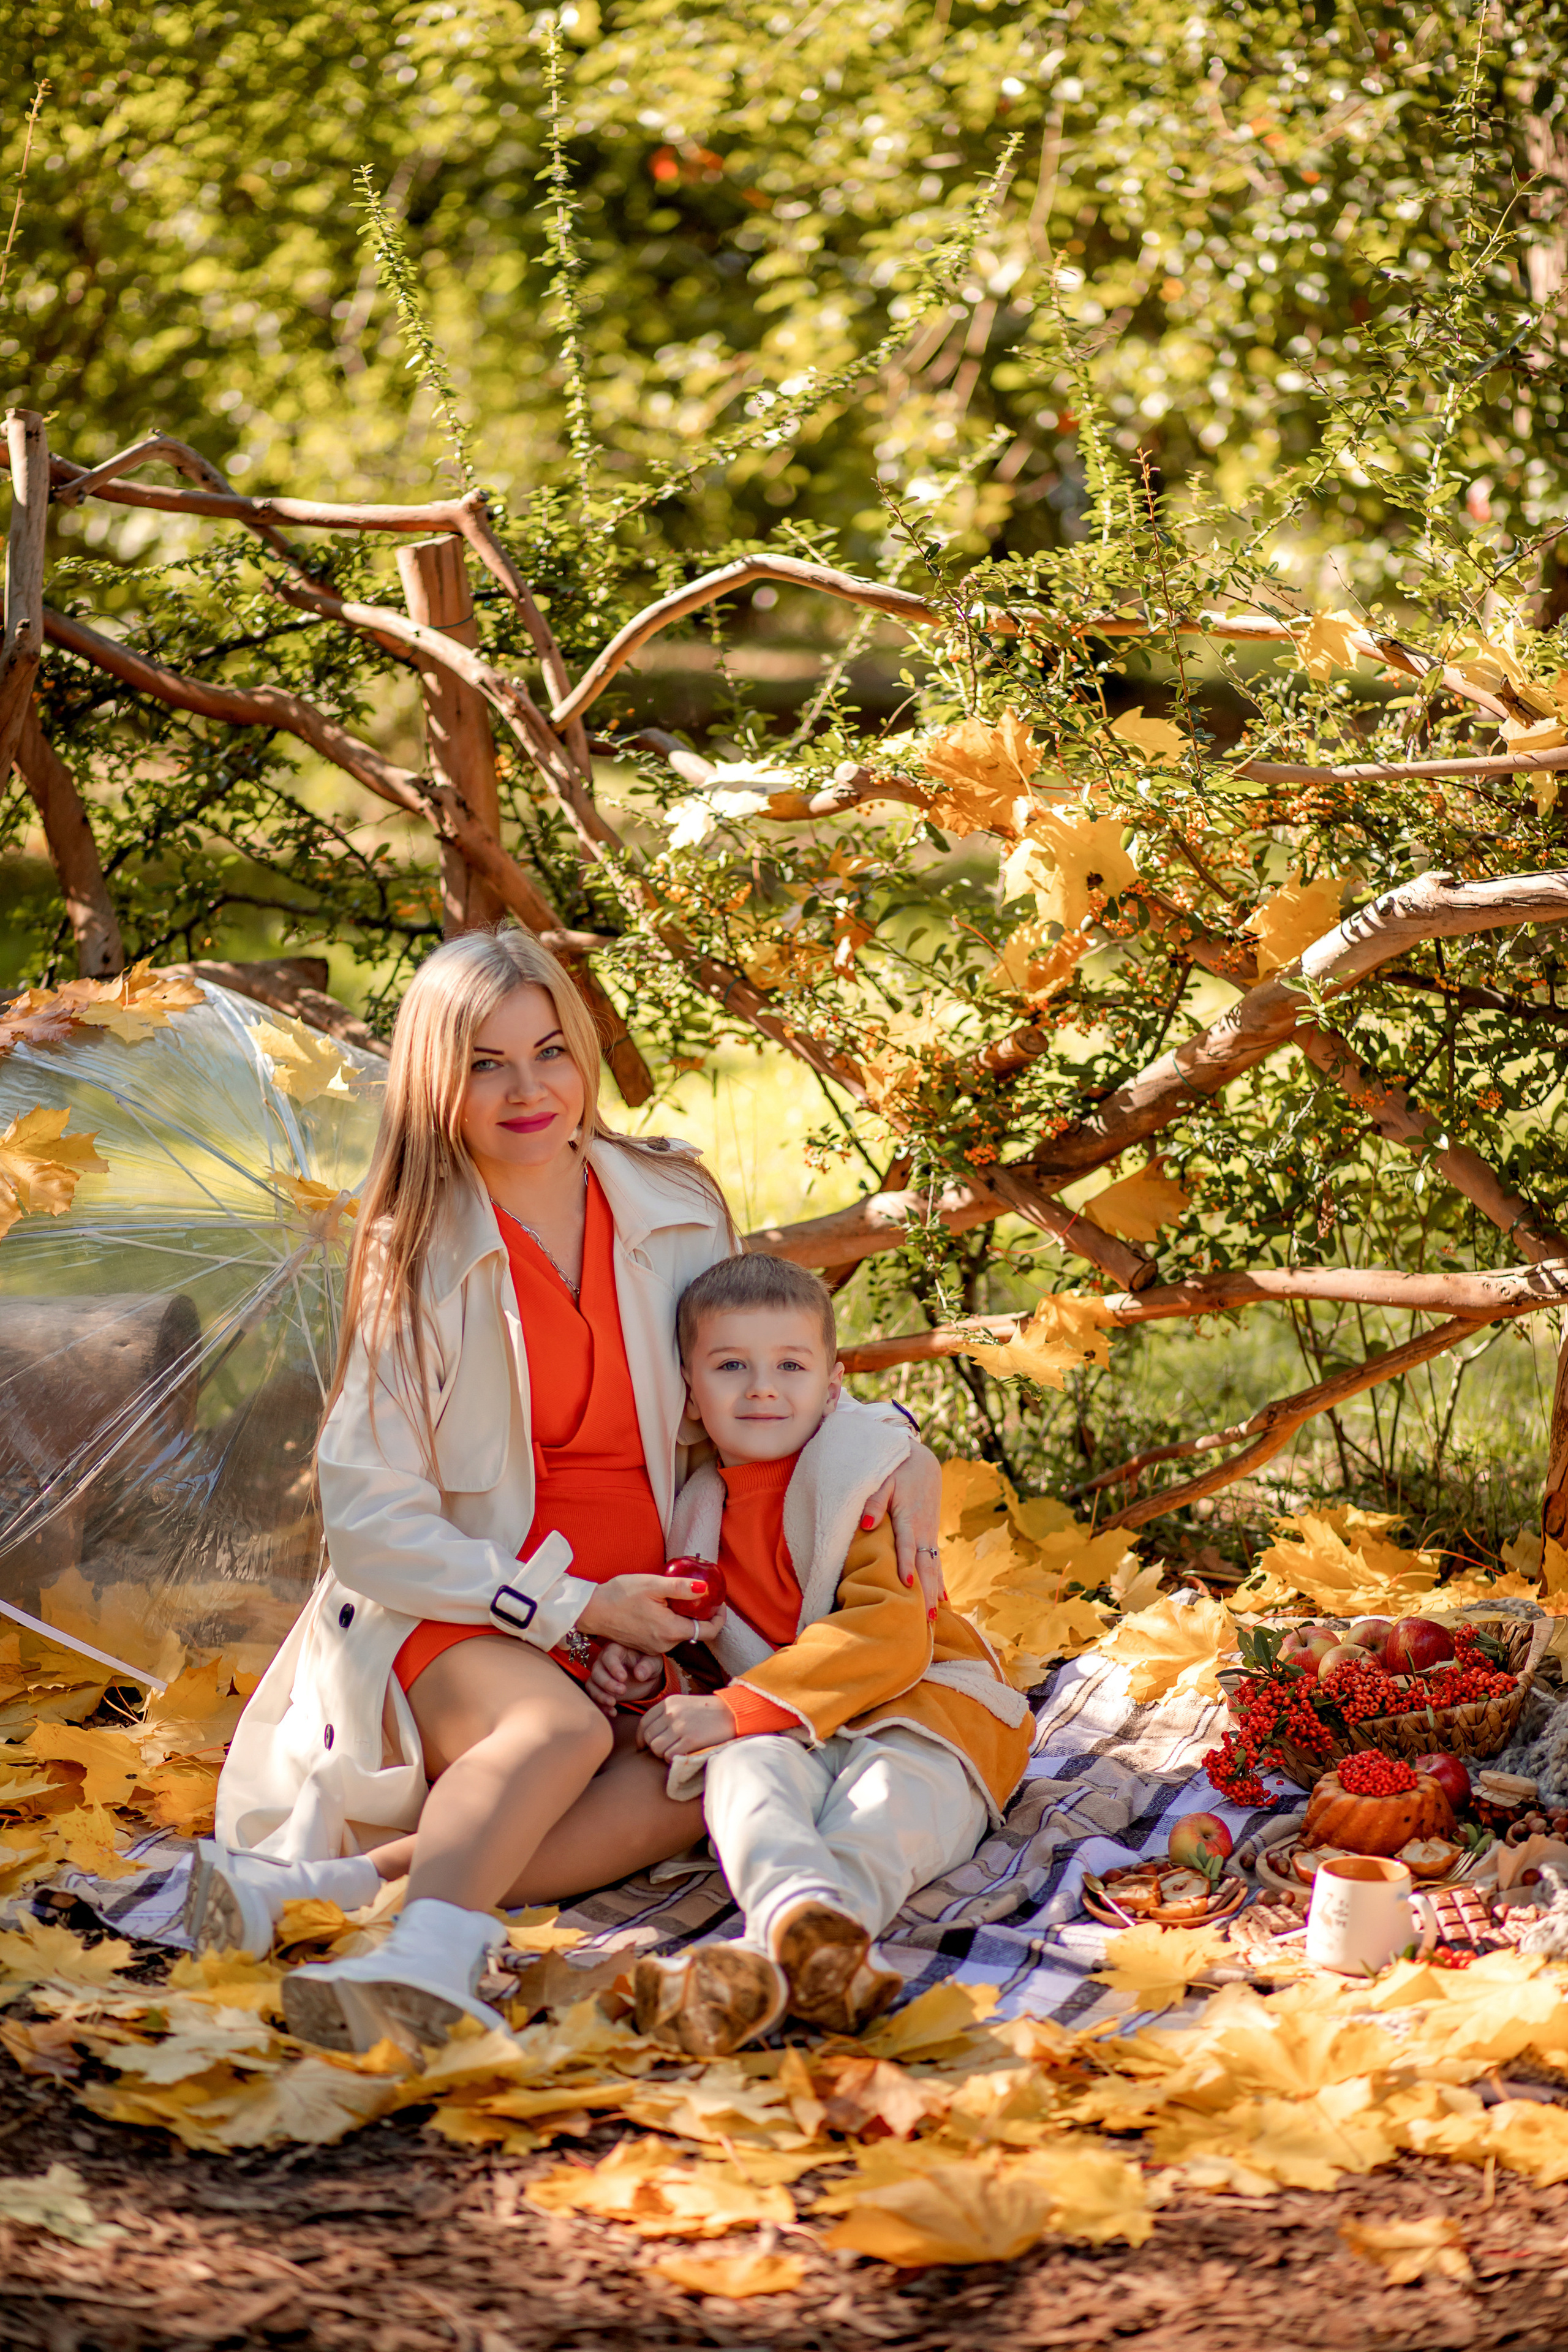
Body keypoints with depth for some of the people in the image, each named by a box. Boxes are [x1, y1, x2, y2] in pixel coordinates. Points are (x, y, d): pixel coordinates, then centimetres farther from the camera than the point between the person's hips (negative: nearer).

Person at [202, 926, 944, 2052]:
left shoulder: (676, 1210, 5)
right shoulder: (421, 1260, -4)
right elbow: (369, 1523, -7)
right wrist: (574, 1609, -15)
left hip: (639, 1632, 3)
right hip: (451, 1621, -3)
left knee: (702, 1779, -30)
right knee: (560, 1729, -36)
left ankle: (342, 1880, -40)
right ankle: (430, 1961, -60)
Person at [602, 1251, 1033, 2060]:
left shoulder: (868, 1475, -5)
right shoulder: (702, 1509, 15)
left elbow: (888, 1636, -17)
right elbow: (703, 1636, 32)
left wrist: (736, 1708, -23)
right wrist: (646, 1659, 6)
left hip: (920, 1709, -4)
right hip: (786, 1736, 4)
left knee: (891, 1801, -37)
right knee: (742, 1770, -33)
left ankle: (761, 1965, -69)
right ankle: (809, 1926, -67)